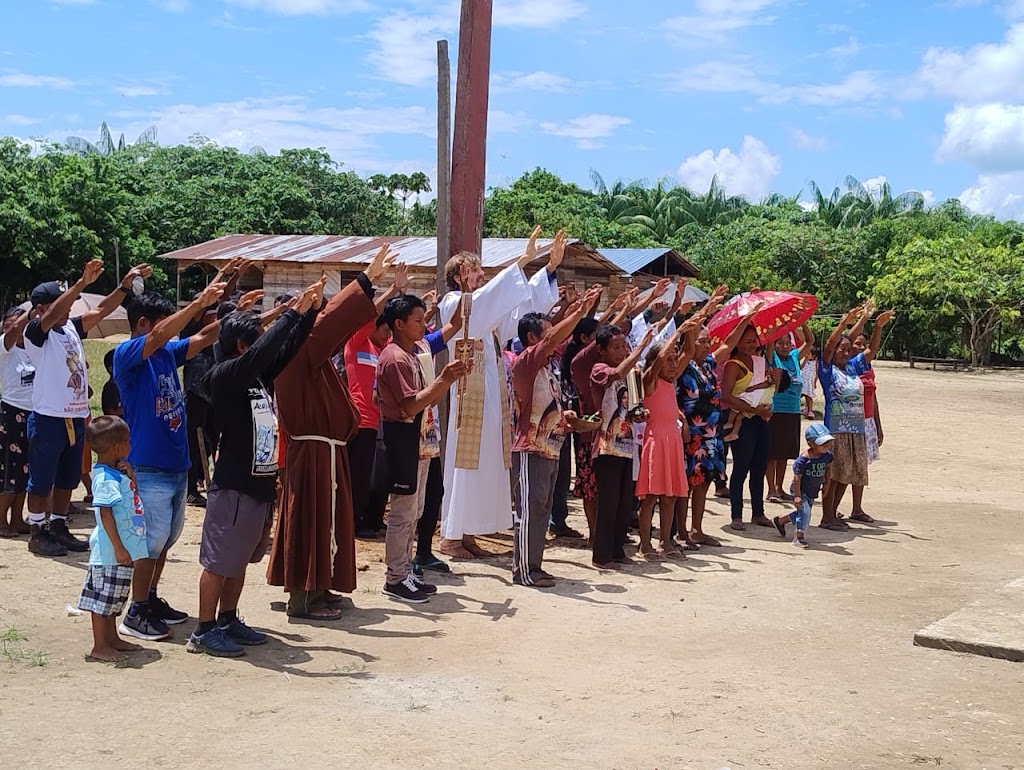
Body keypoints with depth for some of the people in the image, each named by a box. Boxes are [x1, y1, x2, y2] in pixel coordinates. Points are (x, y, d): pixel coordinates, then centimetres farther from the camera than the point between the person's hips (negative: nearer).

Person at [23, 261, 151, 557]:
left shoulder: (72, 327, 9)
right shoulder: (36, 332, -10)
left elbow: (102, 310, 4)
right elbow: (53, 315, -29)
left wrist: (126, 283, -7)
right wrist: (83, 282, -38)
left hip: (77, 418, 7)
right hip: (48, 419, -7)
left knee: (67, 479, 15)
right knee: (41, 480, 2)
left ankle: (59, 528, 26)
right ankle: (38, 533, 11)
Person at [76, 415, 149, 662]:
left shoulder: (117, 473, 9)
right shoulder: (106, 479, -20)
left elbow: (132, 493, 21)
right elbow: (105, 514, -23)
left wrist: (130, 474, 2)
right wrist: (119, 548, -23)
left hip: (123, 549, 10)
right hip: (111, 551, -10)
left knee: (113, 599, 19)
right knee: (102, 598, -1)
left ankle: (112, 638, 30)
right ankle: (100, 647, 5)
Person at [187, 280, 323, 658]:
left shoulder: (258, 377, 9)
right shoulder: (224, 375, -15)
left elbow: (287, 349, 13)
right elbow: (261, 353, -30)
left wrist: (311, 309, 2)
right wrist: (293, 312, -25)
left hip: (260, 485, 9)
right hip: (233, 487, -9)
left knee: (240, 560, 17)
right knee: (218, 562, 0)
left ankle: (228, 621, 29)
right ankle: (204, 632, 8)